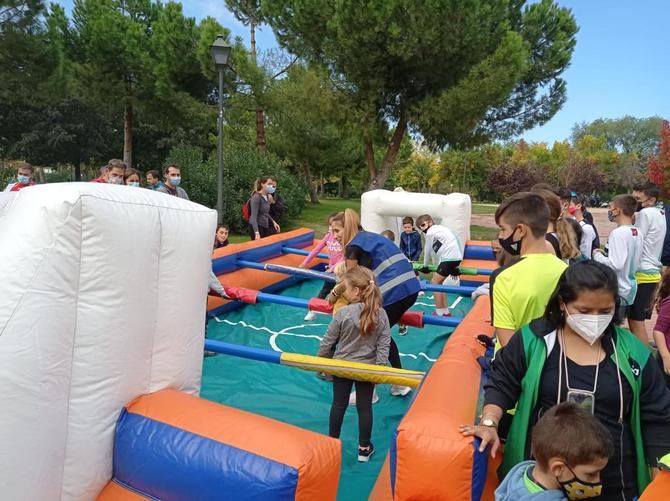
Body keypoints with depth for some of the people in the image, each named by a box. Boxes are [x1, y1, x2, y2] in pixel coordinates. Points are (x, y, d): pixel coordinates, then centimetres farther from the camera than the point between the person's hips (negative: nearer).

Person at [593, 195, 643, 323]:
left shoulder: (618, 232, -20)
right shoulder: (637, 233, 7)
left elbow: (616, 264, -27)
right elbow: (629, 258, 14)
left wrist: (597, 255, -11)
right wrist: (606, 252, 11)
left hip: (617, 291, -9)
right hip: (629, 288, 9)